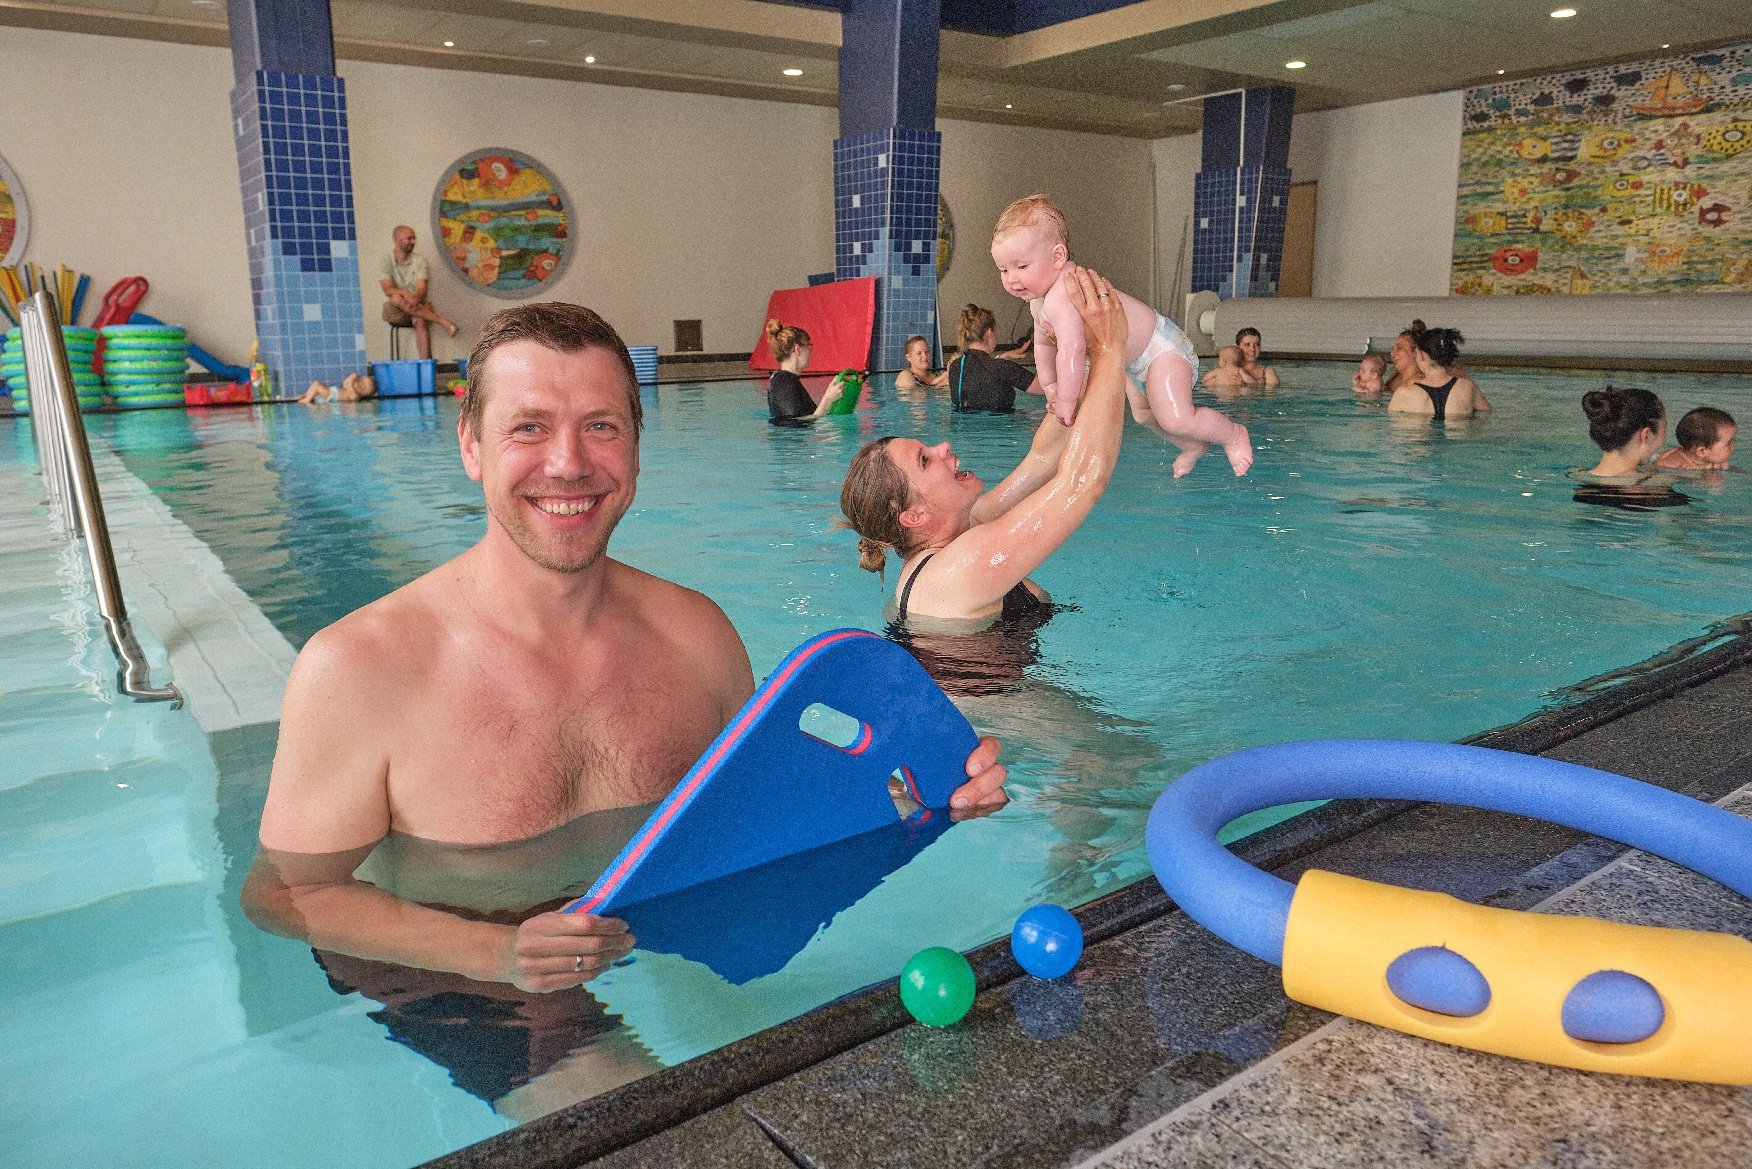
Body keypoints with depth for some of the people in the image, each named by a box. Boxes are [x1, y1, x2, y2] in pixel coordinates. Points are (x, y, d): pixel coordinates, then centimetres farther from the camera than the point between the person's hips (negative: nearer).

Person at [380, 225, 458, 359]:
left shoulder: (419, 261, 6)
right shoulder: (386, 262, 3)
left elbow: (422, 289, -8)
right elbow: (388, 289, -12)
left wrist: (415, 298, -31)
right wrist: (404, 293, -33)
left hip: (417, 305, 0)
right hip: (394, 311, 0)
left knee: (421, 321, -34)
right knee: (396, 299, -35)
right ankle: (442, 322, -34)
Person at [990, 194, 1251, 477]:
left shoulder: (1061, 297, -36)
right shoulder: (1037, 300, -1)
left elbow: (1071, 352, -42)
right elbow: (1043, 344, 14)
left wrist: (1066, 401, -33)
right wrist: (1050, 386, 9)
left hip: (1161, 346, -11)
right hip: (1135, 362, 11)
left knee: (1176, 420, -20)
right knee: (1143, 414, 26)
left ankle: (1234, 434, 7)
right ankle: (1194, 446, 49)